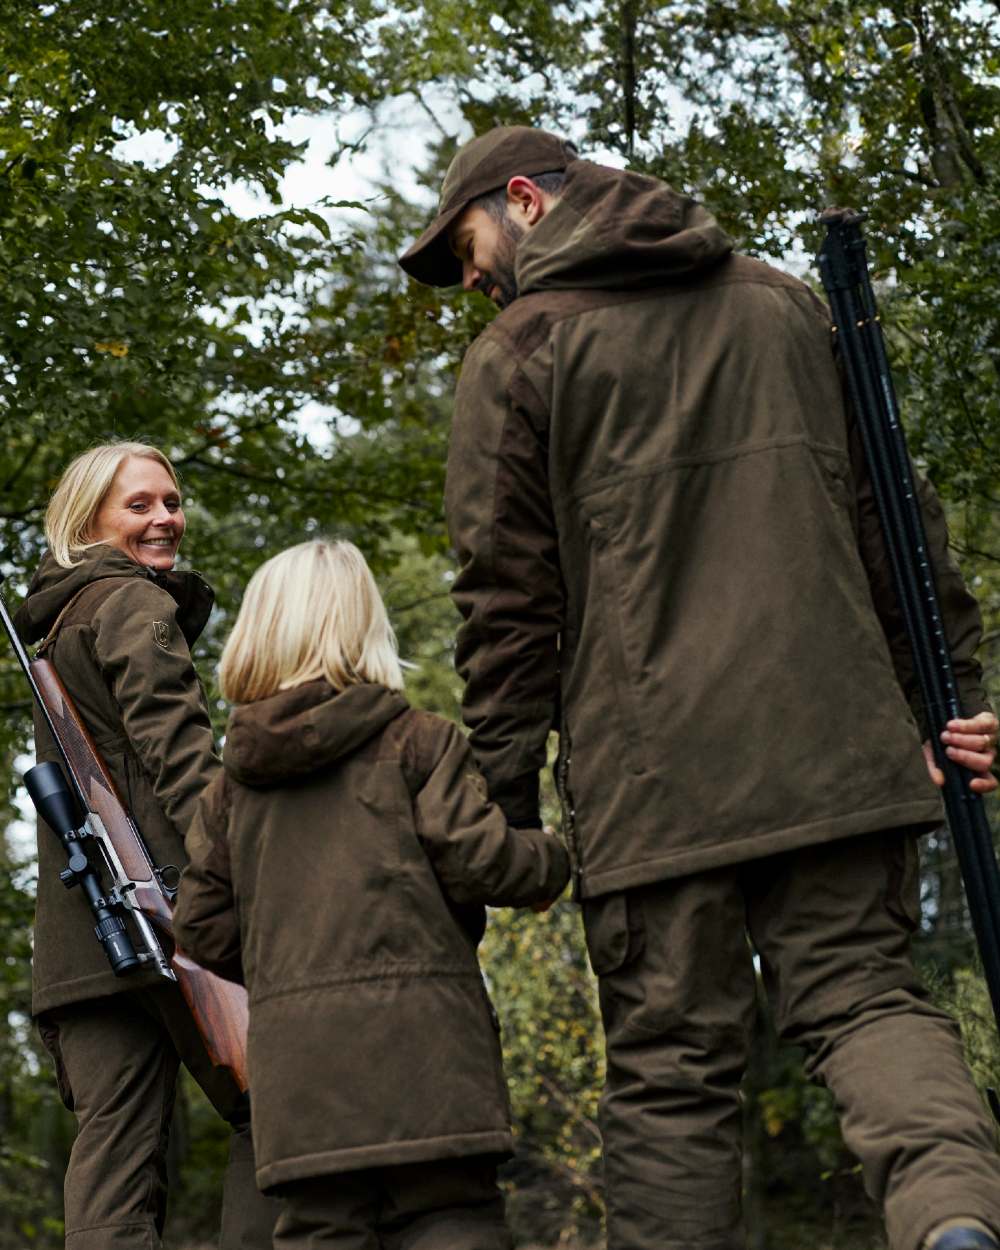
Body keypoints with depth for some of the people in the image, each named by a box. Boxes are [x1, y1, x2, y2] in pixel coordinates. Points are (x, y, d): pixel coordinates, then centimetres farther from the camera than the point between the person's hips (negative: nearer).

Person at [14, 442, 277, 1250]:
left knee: (114, 1139, 0)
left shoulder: (54, 624, 27)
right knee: (268, 1109, -4)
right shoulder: (136, 605, -1)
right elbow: (176, 752, -15)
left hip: (76, 934, 8)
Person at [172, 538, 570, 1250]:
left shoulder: (235, 782, 15)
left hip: (293, 1050, 4)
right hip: (415, 1033, -4)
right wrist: (550, 860, 12)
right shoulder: (416, 742, 1)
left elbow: (204, 924, 14)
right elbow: (477, 860, -7)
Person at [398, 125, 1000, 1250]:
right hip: (836, 740, 4)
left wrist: (502, 796, 2)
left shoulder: (517, 353, 3)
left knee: (669, 1069, 2)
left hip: (652, 771, -3)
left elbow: (508, 600, -1)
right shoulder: (785, 305, 17)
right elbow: (893, 514, 14)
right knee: (861, 991, 4)